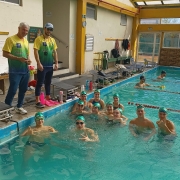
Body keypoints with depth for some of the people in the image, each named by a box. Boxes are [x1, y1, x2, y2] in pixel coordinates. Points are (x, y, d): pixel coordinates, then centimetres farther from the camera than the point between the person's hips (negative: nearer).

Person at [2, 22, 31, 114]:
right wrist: (19, 58, -20)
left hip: (25, 70, 7)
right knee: (13, 90, -6)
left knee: (23, 89, 12)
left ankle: (19, 107, 27)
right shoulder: (10, 39, -8)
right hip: (15, 71, -7)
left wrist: (28, 60, -1)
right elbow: (5, 54, -13)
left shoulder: (26, 41, 13)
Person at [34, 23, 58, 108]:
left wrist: (56, 63, 7)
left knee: (48, 82, 15)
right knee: (40, 83, -3)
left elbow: (55, 52, 14)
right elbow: (36, 52, -13)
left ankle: (48, 97, 26)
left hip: (50, 65, 6)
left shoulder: (52, 40, 12)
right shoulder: (39, 39, -7)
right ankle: (37, 101, 0)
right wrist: (39, 63, -20)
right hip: (42, 65, -6)